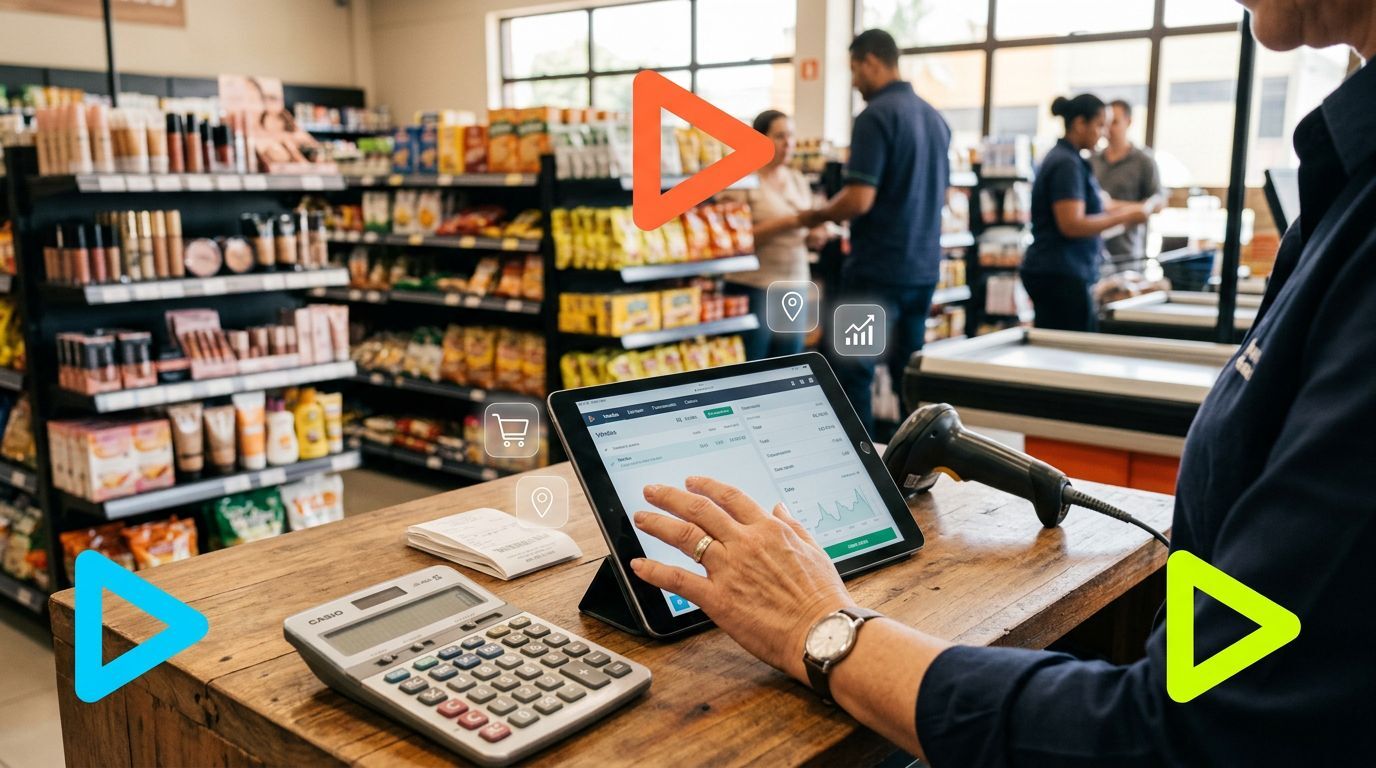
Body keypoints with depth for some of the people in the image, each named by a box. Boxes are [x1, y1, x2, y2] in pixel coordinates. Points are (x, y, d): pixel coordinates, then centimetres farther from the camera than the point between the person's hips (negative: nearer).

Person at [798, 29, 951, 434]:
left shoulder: (876, 116, -13)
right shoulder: (935, 118, 12)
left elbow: (859, 200, -20)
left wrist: (819, 215, -1)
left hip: (878, 269, -8)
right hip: (923, 267, 8)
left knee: (851, 372, -2)